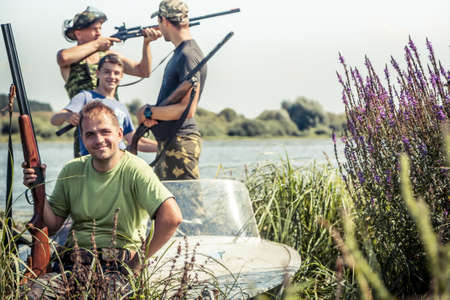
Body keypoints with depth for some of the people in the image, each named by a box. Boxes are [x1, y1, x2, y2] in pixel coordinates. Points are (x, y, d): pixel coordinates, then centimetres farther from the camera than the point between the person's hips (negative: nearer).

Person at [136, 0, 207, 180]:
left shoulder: (188, 55, -16)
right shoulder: (180, 53, 16)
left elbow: (187, 109, -22)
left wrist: (149, 112, -11)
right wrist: (151, 111, 1)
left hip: (181, 143, -10)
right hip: (169, 142, 10)